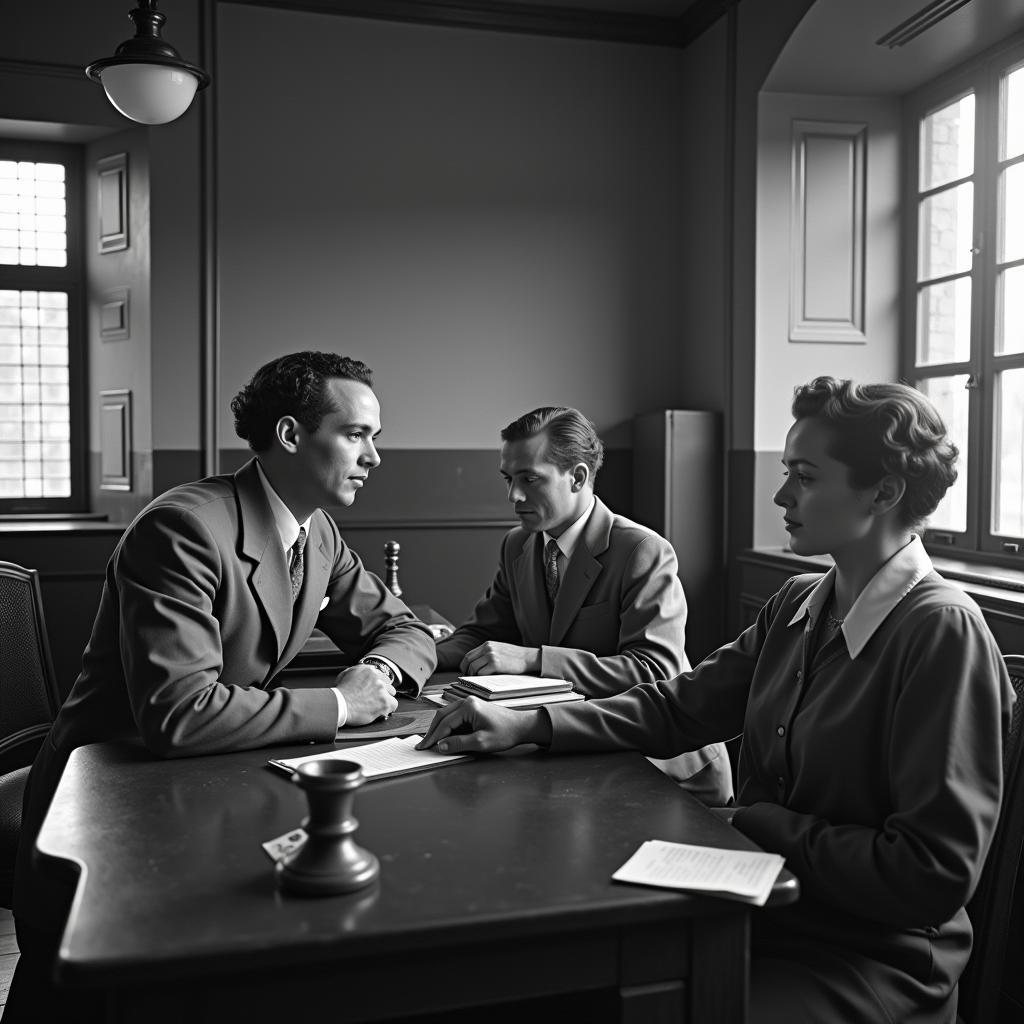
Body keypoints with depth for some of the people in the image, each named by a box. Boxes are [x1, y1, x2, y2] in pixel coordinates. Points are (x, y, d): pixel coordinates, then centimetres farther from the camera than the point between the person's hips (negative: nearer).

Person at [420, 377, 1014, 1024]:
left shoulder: (942, 631, -17)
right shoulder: (798, 606, 5)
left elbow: (937, 874, -20)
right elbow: (679, 706, 9)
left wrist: (752, 823, -16)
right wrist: (528, 726, -2)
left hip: (873, 964, -6)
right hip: (763, 914, 6)